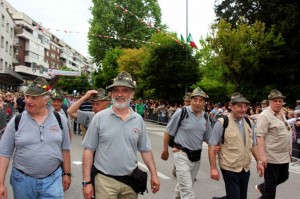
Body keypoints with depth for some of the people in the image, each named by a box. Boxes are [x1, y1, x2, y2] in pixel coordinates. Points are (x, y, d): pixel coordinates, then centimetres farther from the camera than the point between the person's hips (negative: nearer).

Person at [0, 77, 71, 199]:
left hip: (53, 179, 0)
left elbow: (65, 149, 8)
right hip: (23, 180, 0)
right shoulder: (16, 121, -4)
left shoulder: (59, 119, -1)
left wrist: (66, 173, 8)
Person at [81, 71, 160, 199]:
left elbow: (145, 150, 10)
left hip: (131, 181, 3)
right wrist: (86, 181, -9)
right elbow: (89, 150, -5)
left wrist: (154, 174, 6)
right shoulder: (99, 118, -6)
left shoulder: (138, 120, 2)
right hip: (105, 180, -3)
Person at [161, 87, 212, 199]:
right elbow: (168, 132, -6)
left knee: (183, 185, 22)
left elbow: (208, 137, 15)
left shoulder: (205, 117, 4)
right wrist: (165, 150, 0)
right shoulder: (181, 112, -14)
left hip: (197, 156, 6)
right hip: (182, 154, -6)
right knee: (187, 189, -9)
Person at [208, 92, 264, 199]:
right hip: (230, 168, -6)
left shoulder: (248, 123, 7)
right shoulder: (222, 123, -12)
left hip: (246, 168, 6)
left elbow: (253, 144, 18)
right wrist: (213, 168, -15)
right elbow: (212, 146, -12)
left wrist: (259, 161, 11)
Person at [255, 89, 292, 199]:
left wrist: (289, 152, 21)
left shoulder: (281, 115, 12)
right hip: (272, 157, -9)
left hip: (284, 156, 9)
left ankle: (262, 187, 39)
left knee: (284, 176, 21)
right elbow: (260, 136, -21)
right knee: (271, 183, 3)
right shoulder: (265, 116, -15)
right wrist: (262, 155, -27)